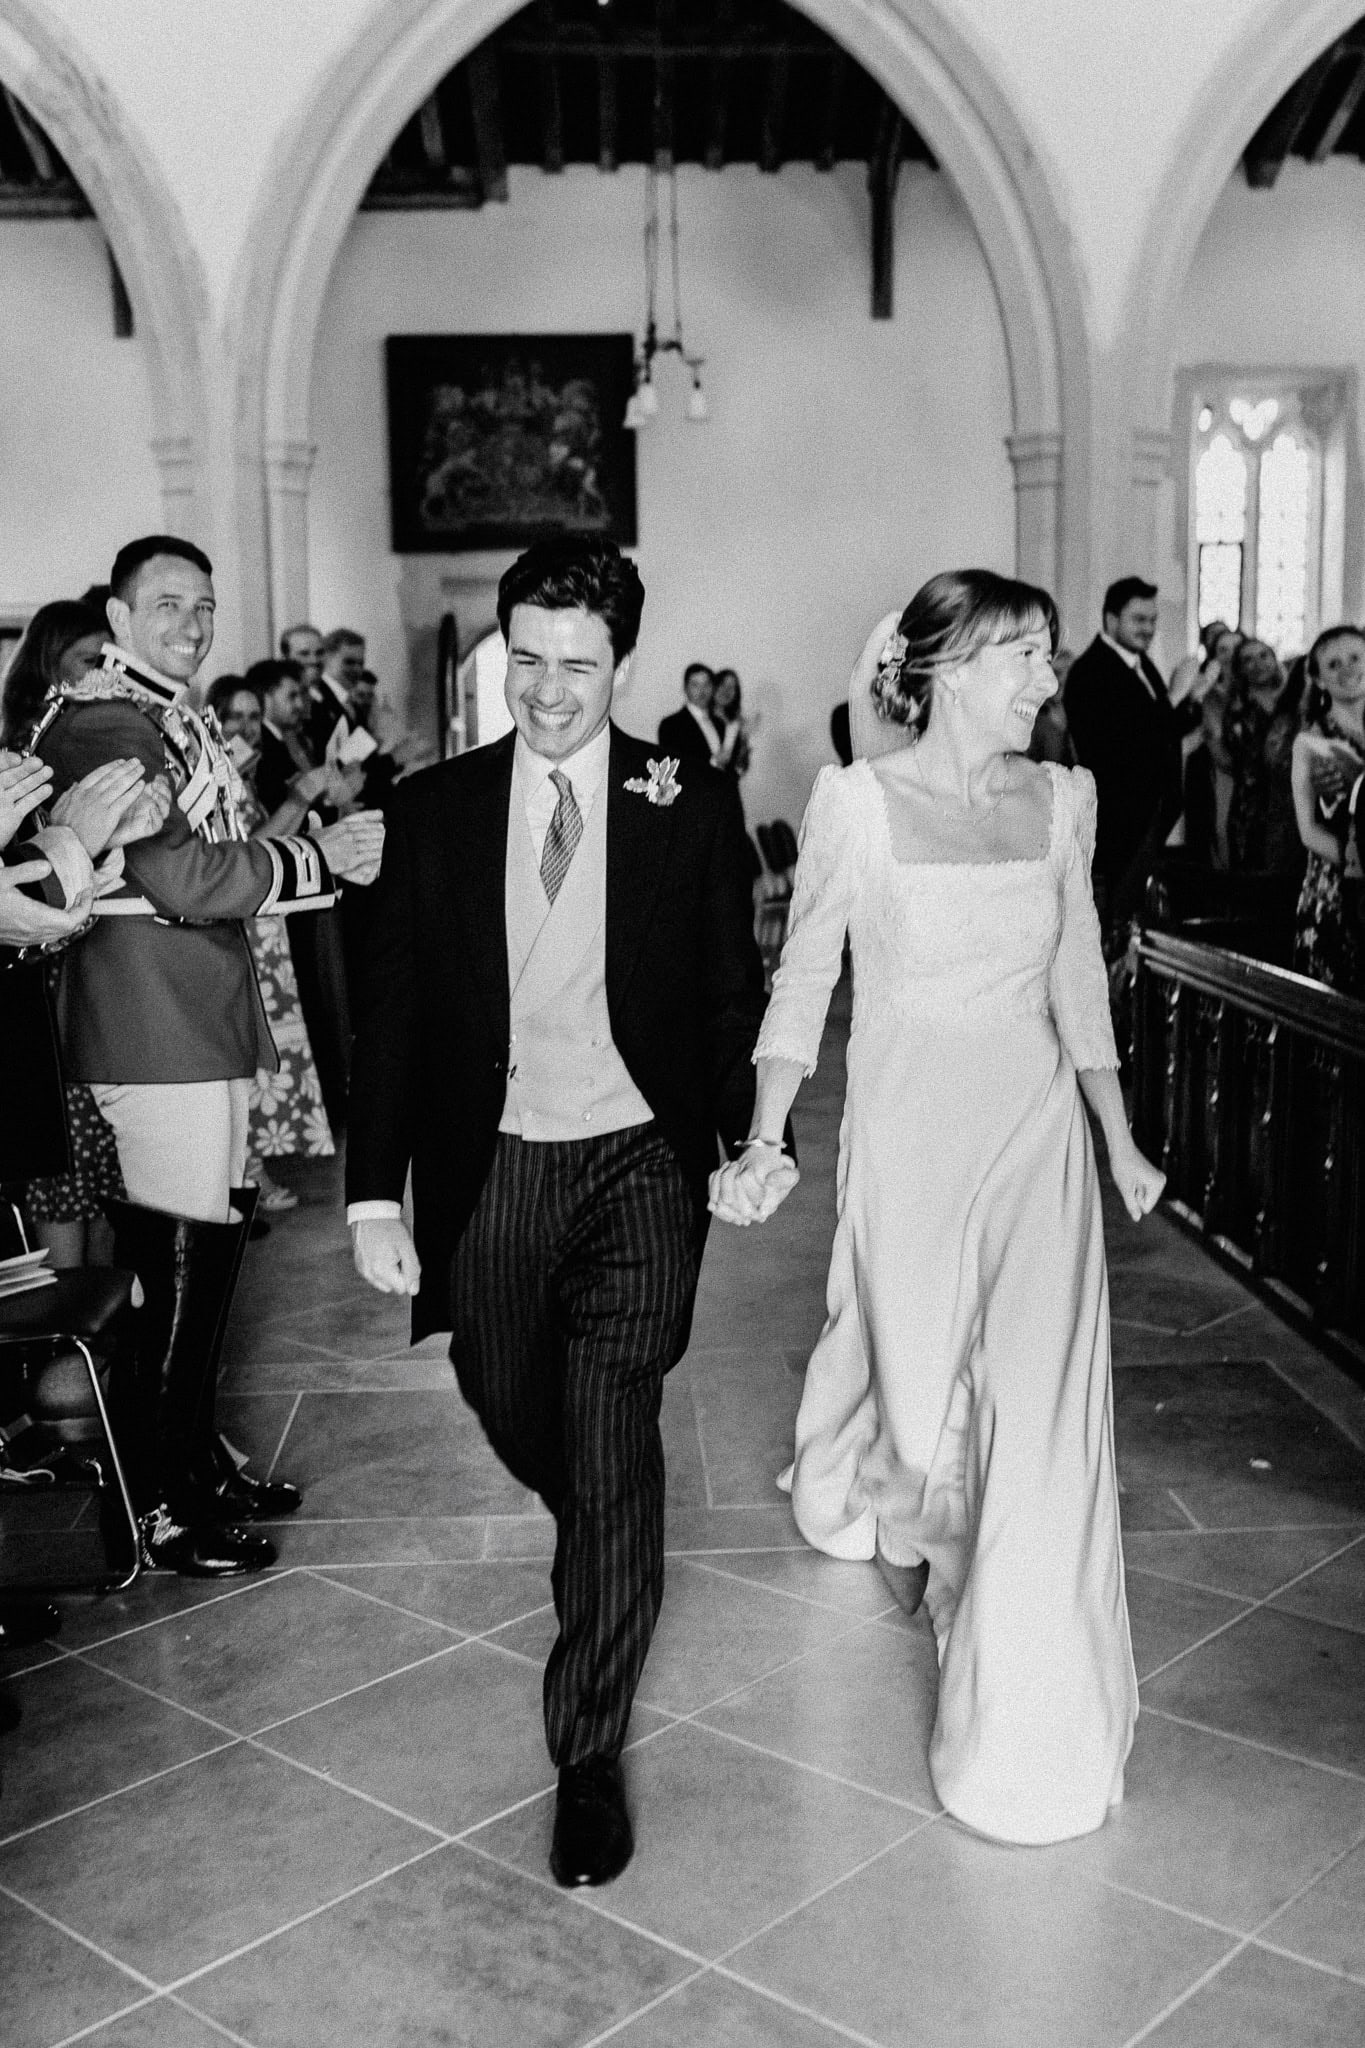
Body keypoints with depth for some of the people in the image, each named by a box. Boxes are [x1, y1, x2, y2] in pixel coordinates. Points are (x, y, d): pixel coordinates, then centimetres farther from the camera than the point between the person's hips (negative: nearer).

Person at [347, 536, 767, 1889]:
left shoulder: (692, 807, -2)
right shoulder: (434, 810, 1)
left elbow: (733, 990, 4)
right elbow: (390, 1011, 1)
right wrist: (375, 1194, -5)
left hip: (638, 1168, -2)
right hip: (489, 1174, 3)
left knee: (612, 1452, -8)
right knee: (518, 1425, 18)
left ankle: (589, 1755, 6)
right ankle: (604, 1557, 54)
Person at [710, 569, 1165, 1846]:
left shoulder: (1061, 798, 3)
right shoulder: (859, 801, -8)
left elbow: (1079, 980, 12)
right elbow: (802, 981, -3)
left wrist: (1120, 1140, 14)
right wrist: (763, 1142, -10)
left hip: (1038, 1130, 3)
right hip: (907, 1131, -2)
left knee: (1041, 1403, -3)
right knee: (916, 1378, 9)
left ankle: (1029, 1721, 12)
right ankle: (894, 1522, 49)